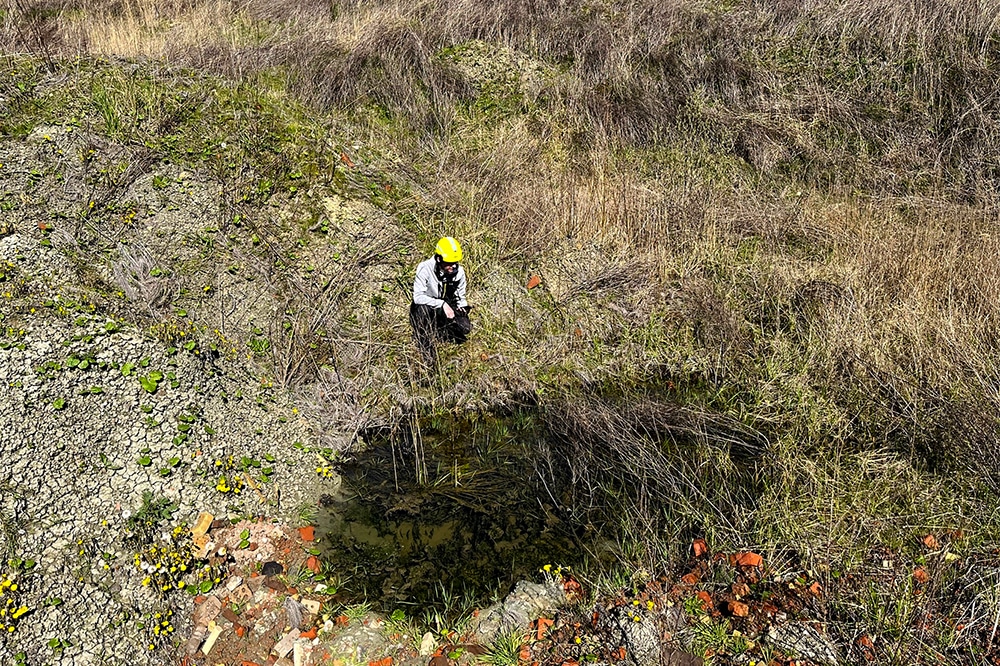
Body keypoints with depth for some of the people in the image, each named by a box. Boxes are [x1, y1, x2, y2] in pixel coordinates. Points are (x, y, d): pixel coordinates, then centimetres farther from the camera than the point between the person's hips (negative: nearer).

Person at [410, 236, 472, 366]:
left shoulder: (459, 271, -9)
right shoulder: (425, 269, -24)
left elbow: (460, 297, 6)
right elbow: (418, 297, -31)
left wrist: (463, 307, -15)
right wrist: (441, 304, -38)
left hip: (446, 308, 4)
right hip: (424, 310, -4)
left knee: (465, 328, -21)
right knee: (423, 308, -40)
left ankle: (438, 333, 10)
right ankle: (426, 346, -20)